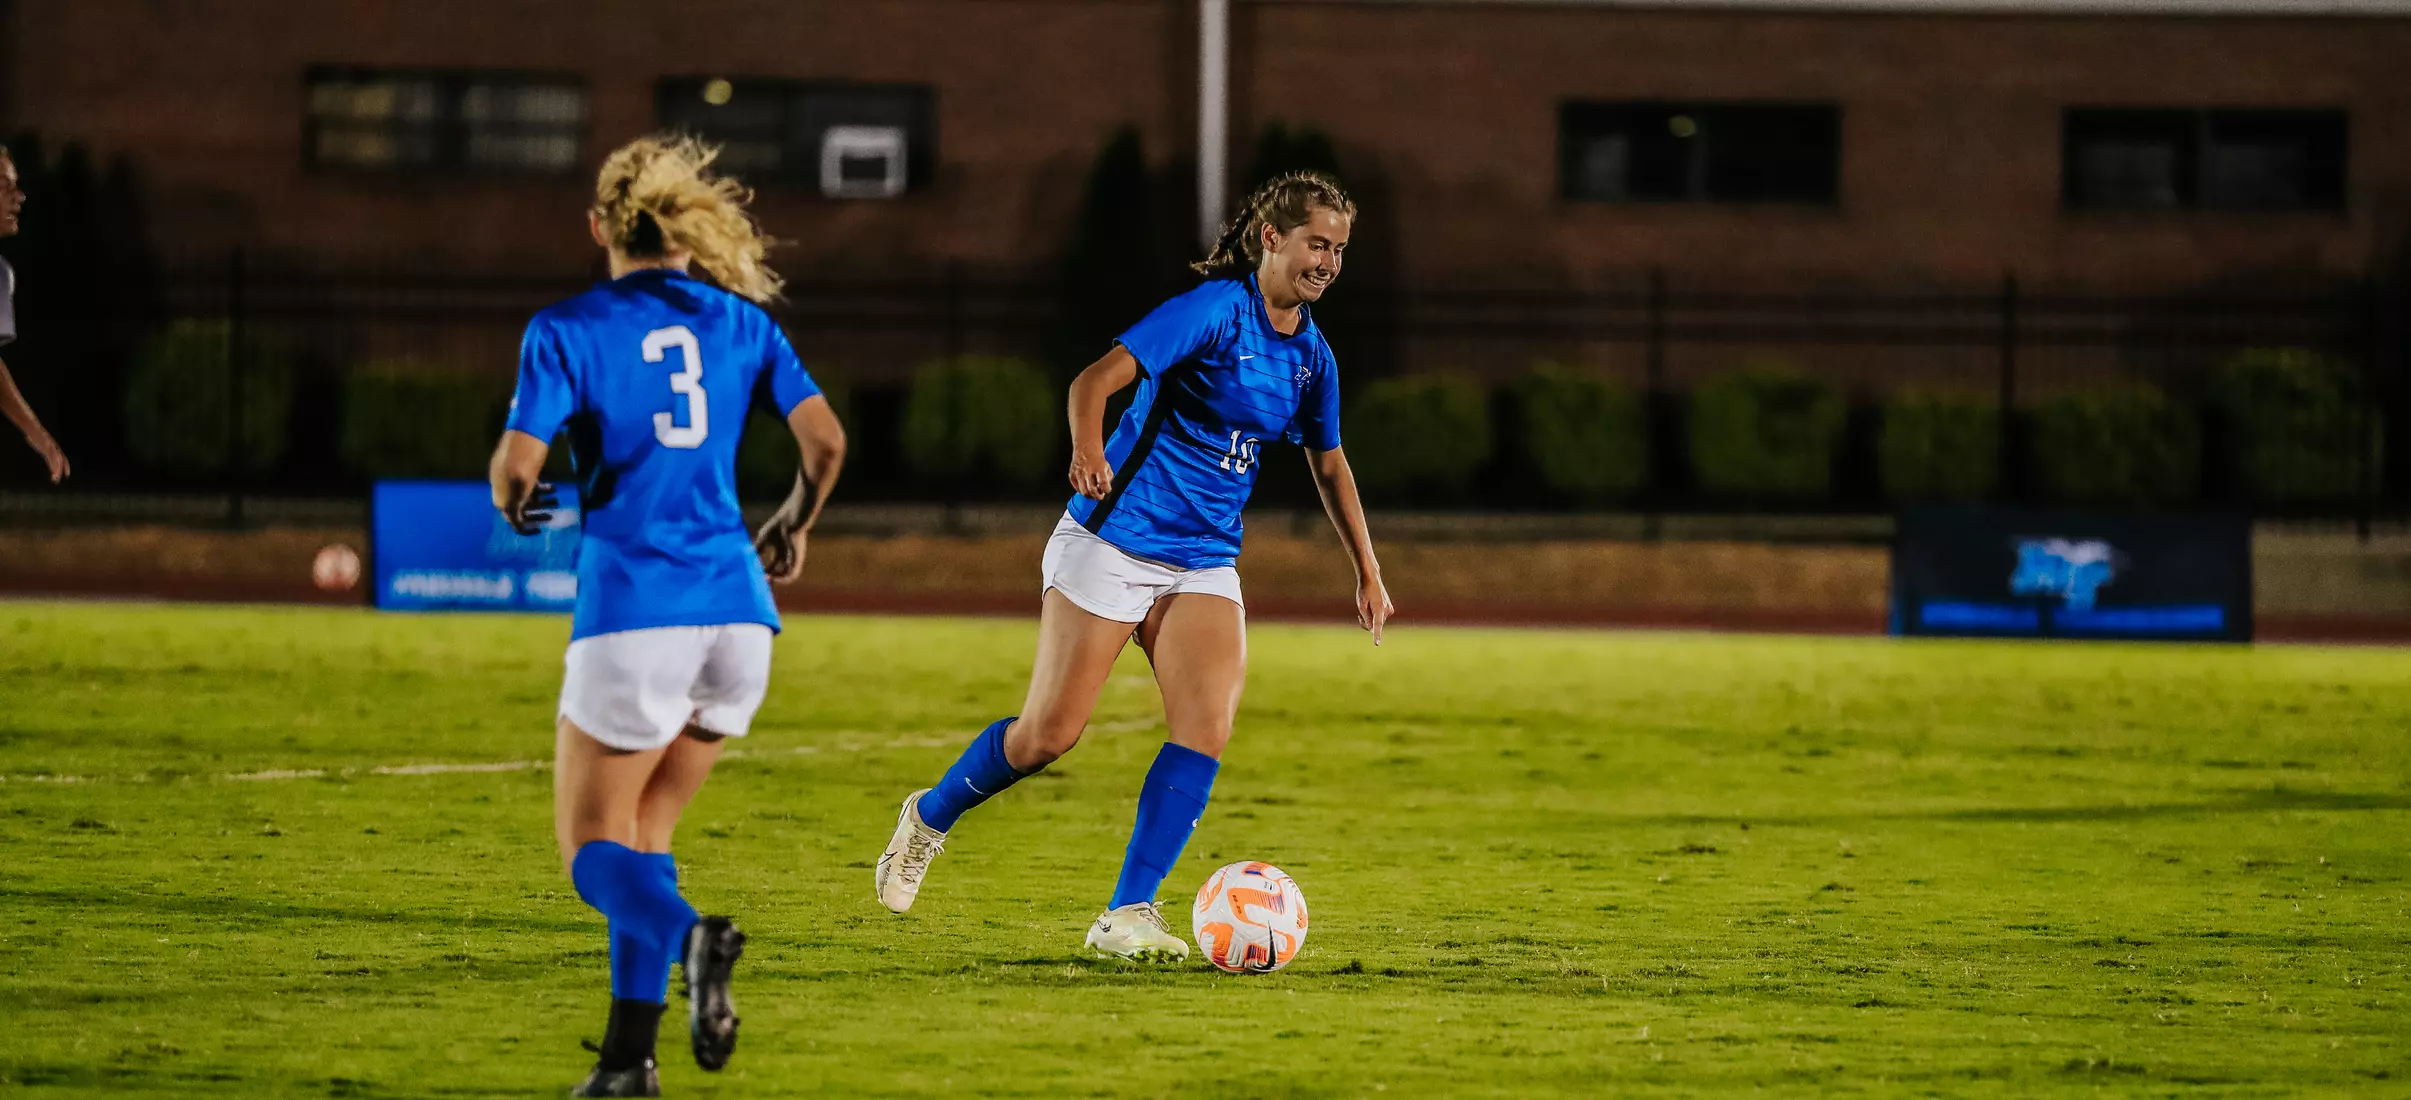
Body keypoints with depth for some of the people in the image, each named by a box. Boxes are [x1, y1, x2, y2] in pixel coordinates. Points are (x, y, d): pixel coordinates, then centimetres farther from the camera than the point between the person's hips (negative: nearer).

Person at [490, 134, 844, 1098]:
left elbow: (517, 466, -9)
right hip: (737, 614, 4)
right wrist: (791, 530, 23)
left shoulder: (568, 330, -2)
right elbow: (825, 443, 3)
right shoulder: (742, 322, 10)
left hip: (632, 610, -4)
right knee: (642, 833, 18)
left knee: (592, 844, 4)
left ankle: (687, 936, -28)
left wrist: (516, 510, 15)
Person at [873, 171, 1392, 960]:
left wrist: (1367, 571, 23)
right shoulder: (1216, 310, -14)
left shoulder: (1310, 355, 8)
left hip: (1203, 565, 6)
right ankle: (929, 819, 25)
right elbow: (1095, 380, -22)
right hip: (1114, 541, -6)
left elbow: (1328, 462, 24)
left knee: (1206, 731, -14)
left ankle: (1127, 915, -9)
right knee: (1049, 733, -3)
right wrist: (1088, 450, -41)